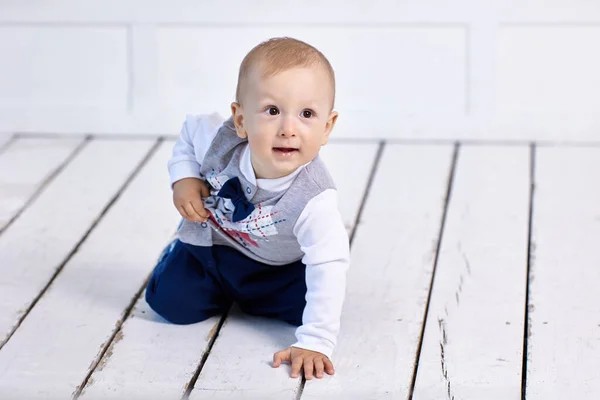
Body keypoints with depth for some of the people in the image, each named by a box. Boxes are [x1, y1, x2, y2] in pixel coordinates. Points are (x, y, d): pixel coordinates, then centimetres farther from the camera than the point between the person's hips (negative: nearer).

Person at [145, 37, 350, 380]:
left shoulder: (314, 200, -41)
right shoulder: (218, 138, -31)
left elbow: (328, 268, -41)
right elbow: (188, 135, -5)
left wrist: (315, 343, -47)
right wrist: (184, 178, -20)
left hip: (277, 268, -1)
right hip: (210, 244, 2)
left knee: (306, 303, -18)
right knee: (171, 301, -9)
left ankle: (248, 296, 14)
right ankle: (222, 292, 25)